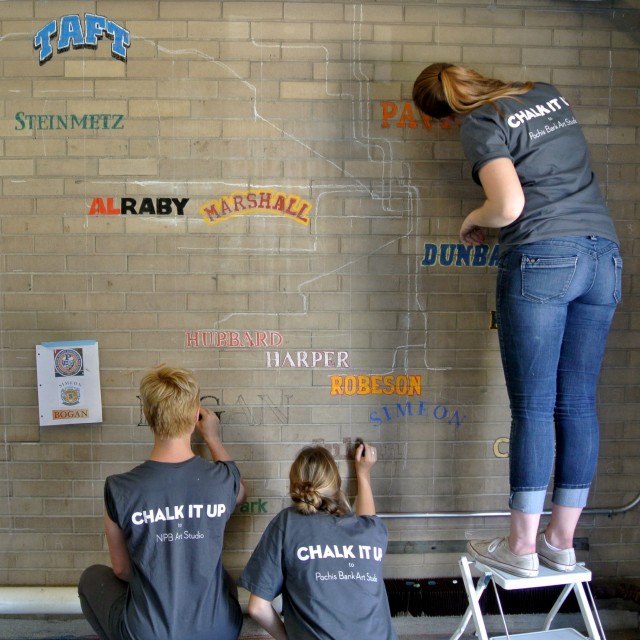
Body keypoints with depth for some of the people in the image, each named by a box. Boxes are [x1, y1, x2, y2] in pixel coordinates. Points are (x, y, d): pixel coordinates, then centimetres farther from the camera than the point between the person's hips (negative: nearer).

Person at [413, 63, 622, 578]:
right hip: (604, 252, 7)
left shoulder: (480, 124, -2)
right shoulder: (548, 94, 20)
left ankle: (521, 545, 5)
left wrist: (473, 221, 5)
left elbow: (509, 206, -14)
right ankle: (562, 541, 16)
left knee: (533, 406, -3)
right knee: (578, 404, 7)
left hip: (541, 257, -7)